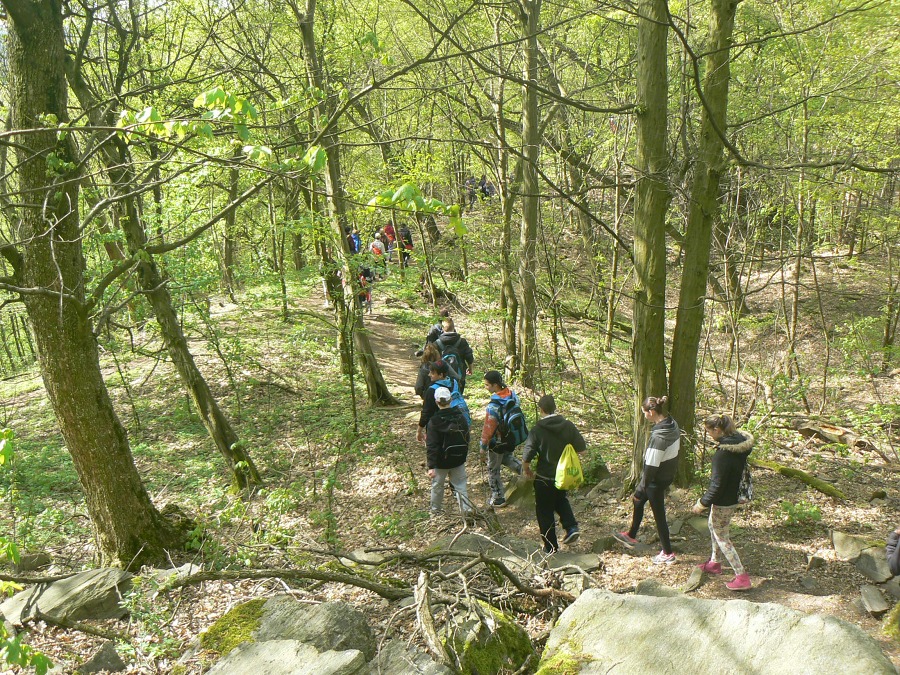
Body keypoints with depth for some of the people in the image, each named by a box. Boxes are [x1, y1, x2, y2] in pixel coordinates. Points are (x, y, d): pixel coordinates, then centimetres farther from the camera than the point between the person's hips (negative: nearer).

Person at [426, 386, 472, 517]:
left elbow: (431, 446, -20)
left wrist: (431, 466, -20)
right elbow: (466, 438, 6)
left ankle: (435, 511, 30)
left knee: (437, 485, 16)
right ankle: (466, 509, 8)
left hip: (441, 462, -3)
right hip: (459, 459, 3)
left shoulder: (434, 421, -19)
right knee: (460, 485, 11)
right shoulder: (460, 416, -5)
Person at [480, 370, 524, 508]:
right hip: (512, 438, 7)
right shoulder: (512, 395, -10)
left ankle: (498, 499, 24)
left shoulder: (493, 406, -32)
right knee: (507, 458, 34)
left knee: (493, 470, 13)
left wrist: (483, 447, -11)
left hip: (498, 443, -7)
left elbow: (488, 429, -24)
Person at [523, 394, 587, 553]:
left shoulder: (537, 430, -18)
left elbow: (527, 457, -18)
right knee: (561, 499, 31)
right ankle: (571, 527, 13)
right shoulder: (568, 426, -8)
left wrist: (527, 470, 3)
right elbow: (582, 448, -1)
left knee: (545, 511, 12)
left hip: (544, 478, -4)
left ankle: (551, 547, 20)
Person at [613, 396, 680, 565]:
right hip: (669, 473, 9)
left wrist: (642, 487, -12)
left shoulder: (658, 436, -30)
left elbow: (651, 465, -25)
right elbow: (675, 448, 8)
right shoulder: (672, 425, -3)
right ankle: (631, 536, 41)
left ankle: (668, 553, 26)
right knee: (638, 501, 25)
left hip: (657, 479, -9)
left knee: (659, 515, 9)